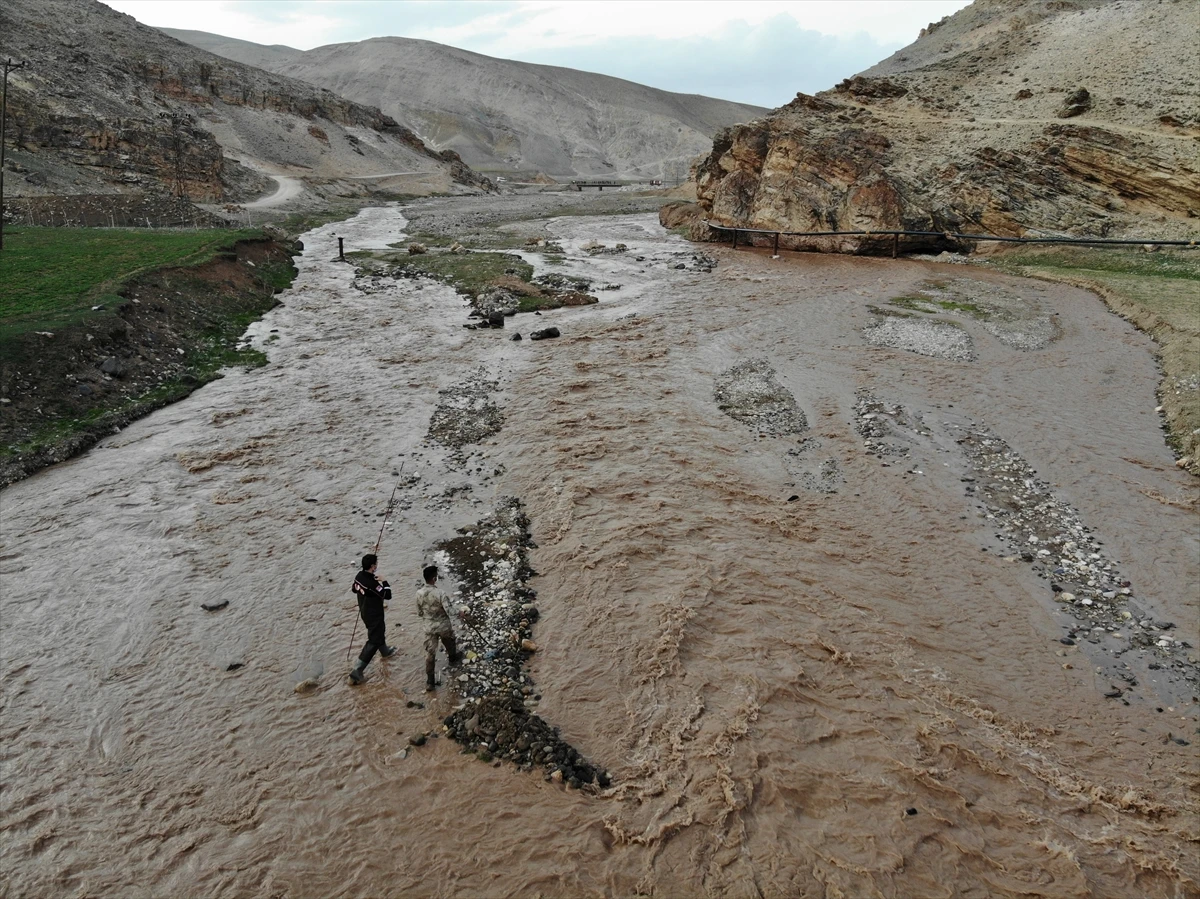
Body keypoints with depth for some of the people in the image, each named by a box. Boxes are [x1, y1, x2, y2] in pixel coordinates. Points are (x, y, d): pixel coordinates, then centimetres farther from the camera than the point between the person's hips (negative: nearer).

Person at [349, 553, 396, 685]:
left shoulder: (359, 576, -9)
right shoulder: (372, 583, -33)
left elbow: (354, 589, 12)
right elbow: (388, 595, -25)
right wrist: (384, 582, -12)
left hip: (365, 612, 9)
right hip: (374, 615, -9)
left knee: (378, 632, 32)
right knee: (373, 641, -1)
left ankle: (385, 650, 59)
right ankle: (357, 671, -3)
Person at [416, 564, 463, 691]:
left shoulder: (419, 593, -12)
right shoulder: (440, 593, -26)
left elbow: (420, 613, 2)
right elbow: (450, 611, -26)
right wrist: (460, 615, -8)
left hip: (429, 626, 2)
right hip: (443, 625, -2)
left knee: (430, 653, 8)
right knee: (449, 645, 29)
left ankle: (430, 682, 9)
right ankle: (453, 660, 57)